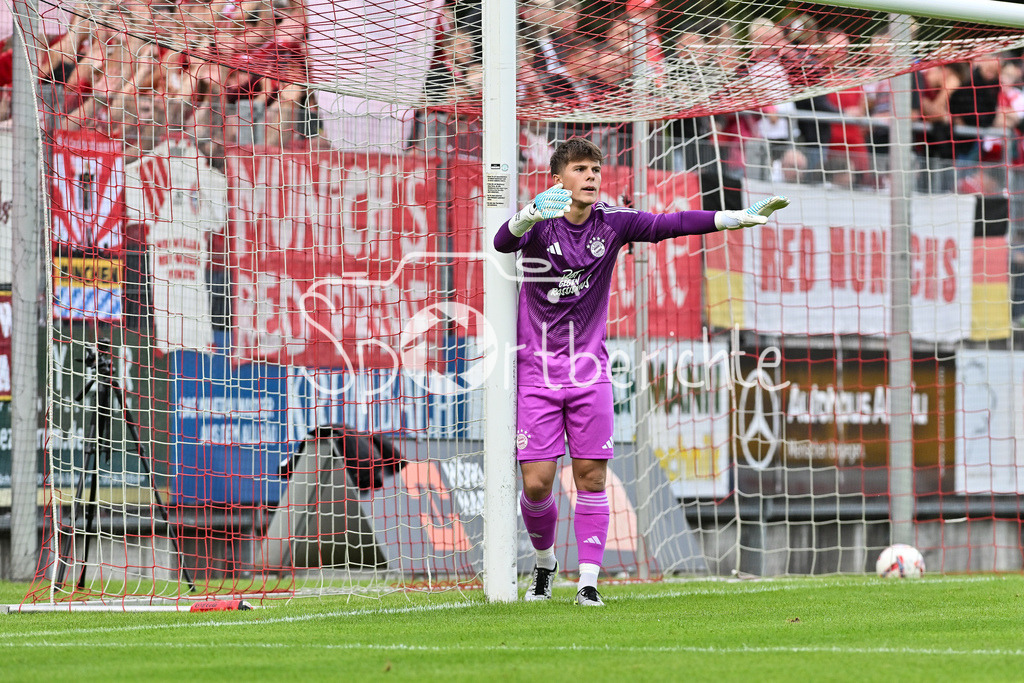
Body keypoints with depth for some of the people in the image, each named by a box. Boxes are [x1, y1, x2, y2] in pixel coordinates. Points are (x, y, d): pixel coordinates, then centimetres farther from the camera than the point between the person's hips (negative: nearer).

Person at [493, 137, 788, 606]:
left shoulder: (611, 222, 1)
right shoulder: (541, 223, -9)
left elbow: (670, 224, -2)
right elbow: (504, 242, -29)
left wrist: (737, 218, -12)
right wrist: (531, 215, -51)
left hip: (589, 371, 3)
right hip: (537, 370, -2)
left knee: (591, 478, -3)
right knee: (536, 482, -6)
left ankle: (588, 581, 2)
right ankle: (545, 563, 21)